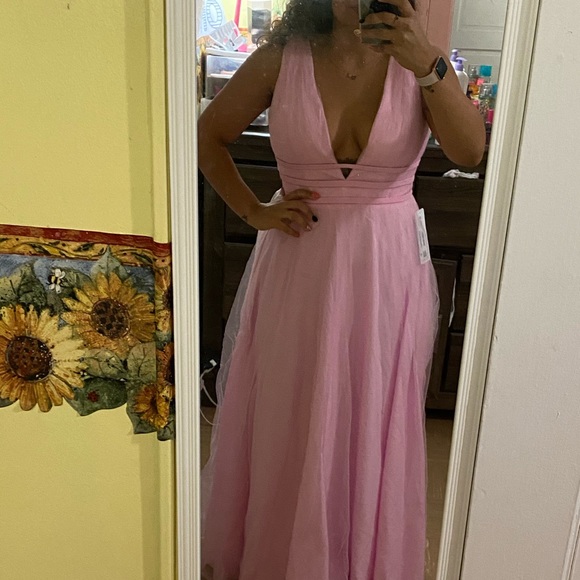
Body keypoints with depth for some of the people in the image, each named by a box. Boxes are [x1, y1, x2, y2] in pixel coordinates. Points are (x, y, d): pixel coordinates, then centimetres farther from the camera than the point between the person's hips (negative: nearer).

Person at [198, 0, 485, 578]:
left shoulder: (420, 60, -1)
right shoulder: (281, 58, -3)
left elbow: (470, 152, -15)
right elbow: (208, 136, 7)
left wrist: (428, 66, -26)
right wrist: (254, 212, -2)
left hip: (387, 271, 0)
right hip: (297, 266, 0)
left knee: (371, 424, 13)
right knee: (285, 424, 14)